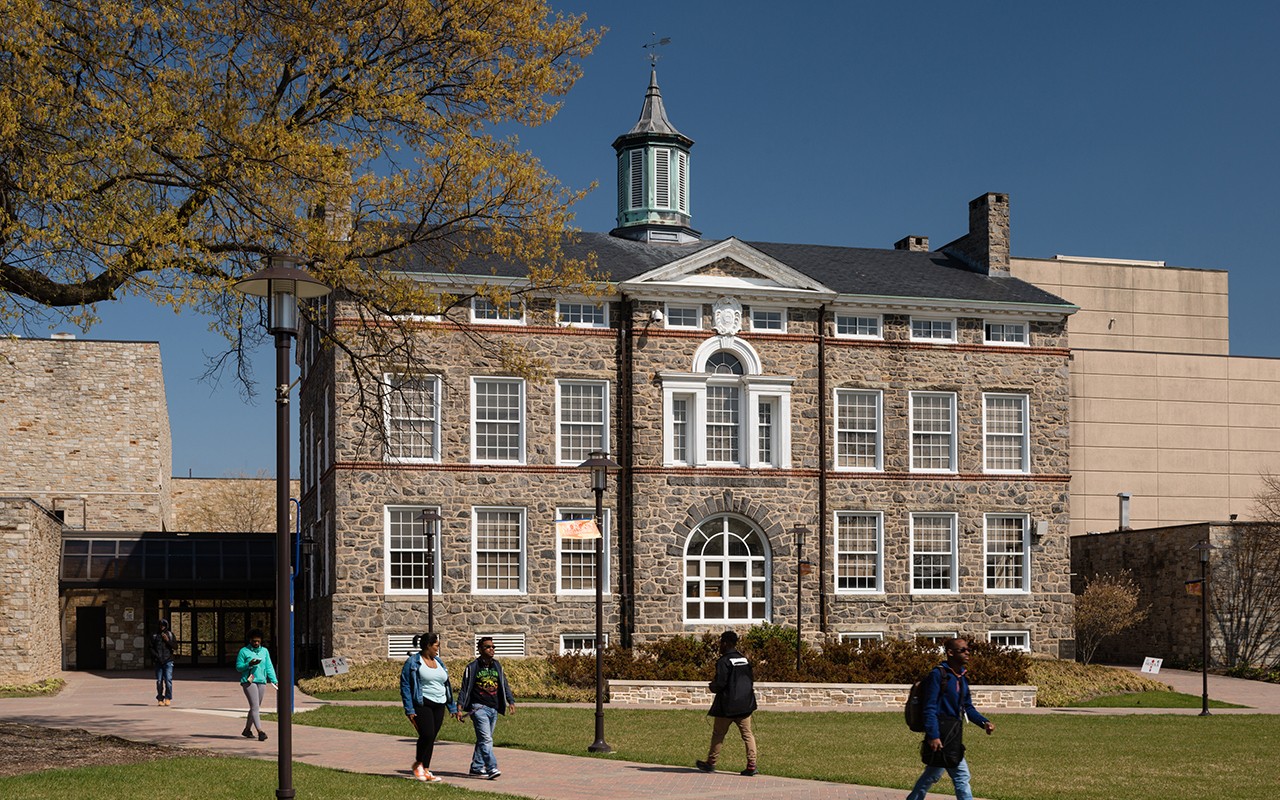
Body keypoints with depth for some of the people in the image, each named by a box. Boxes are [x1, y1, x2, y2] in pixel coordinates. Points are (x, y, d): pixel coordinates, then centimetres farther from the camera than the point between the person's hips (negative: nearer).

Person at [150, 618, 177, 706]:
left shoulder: (170, 634, 6)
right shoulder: (155, 635, 8)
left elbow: (175, 646, 3)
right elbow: (151, 648, 6)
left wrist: (168, 640, -11)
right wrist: (156, 656, -9)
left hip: (168, 661, -1)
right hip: (158, 662, 1)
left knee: (168, 680, -10)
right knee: (159, 681, 1)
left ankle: (168, 698, -1)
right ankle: (160, 699, 8)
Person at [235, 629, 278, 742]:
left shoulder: (264, 651, 14)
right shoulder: (244, 651, 0)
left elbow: (269, 667, 12)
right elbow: (238, 667, 0)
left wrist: (274, 680, 2)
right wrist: (249, 664, -17)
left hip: (261, 682, 5)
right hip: (248, 681, -5)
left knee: (255, 707, 12)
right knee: (255, 707, -14)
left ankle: (247, 730, 26)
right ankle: (260, 731, -22)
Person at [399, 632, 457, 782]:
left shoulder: (438, 662, 17)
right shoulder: (413, 662, -4)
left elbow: (446, 685, 22)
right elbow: (405, 686, -7)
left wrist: (452, 707, 19)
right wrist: (409, 709, -14)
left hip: (439, 705, 6)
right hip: (422, 704, -6)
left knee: (431, 738, 5)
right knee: (427, 735, -16)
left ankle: (425, 770, 12)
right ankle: (418, 764, 6)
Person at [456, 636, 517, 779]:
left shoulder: (497, 666, 12)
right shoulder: (472, 667, -3)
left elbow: (504, 685, 16)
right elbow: (464, 689, -1)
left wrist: (511, 702, 5)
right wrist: (459, 708, -5)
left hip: (493, 709, 6)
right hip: (479, 708, -6)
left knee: (483, 739, 13)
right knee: (486, 739, -15)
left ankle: (476, 767, 23)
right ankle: (491, 768, -22)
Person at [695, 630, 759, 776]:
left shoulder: (724, 661, -13)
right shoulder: (745, 660, 10)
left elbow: (720, 684, -18)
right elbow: (751, 681, 14)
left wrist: (712, 687, 2)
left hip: (727, 705, -6)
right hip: (745, 704, 6)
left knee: (718, 734, 7)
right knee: (747, 733, 5)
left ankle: (711, 763, 17)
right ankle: (751, 764, -3)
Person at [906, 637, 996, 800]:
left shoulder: (962, 677, 13)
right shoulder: (938, 674, -13)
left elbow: (968, 708, 16)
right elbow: (930, 708, -16)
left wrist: (984, 722, -1)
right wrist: (933, 736, -22)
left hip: (954, 732, 9)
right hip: (941, 732, -9)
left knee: (932, 774, 17)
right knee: (961, 775, -5)